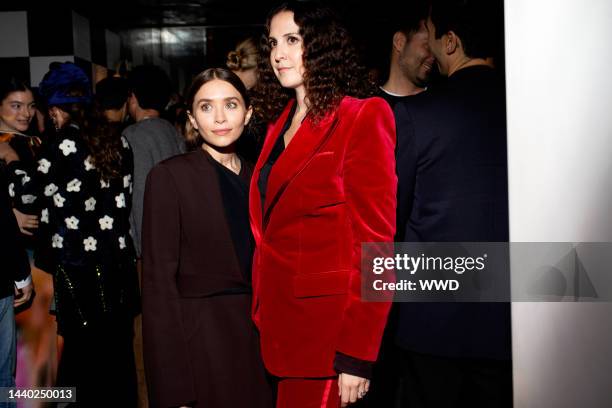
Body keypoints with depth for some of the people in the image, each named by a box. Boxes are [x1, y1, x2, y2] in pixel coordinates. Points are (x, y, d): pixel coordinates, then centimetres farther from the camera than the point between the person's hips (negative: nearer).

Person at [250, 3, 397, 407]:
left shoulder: (362, 119, -9)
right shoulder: (280, 124, 12)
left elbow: (375, 241, -14)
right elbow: (268, 231, 13)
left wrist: (356, 357, -17)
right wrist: (262, 311, 4)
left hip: (326, 331, -6)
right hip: (277, 325, 7)